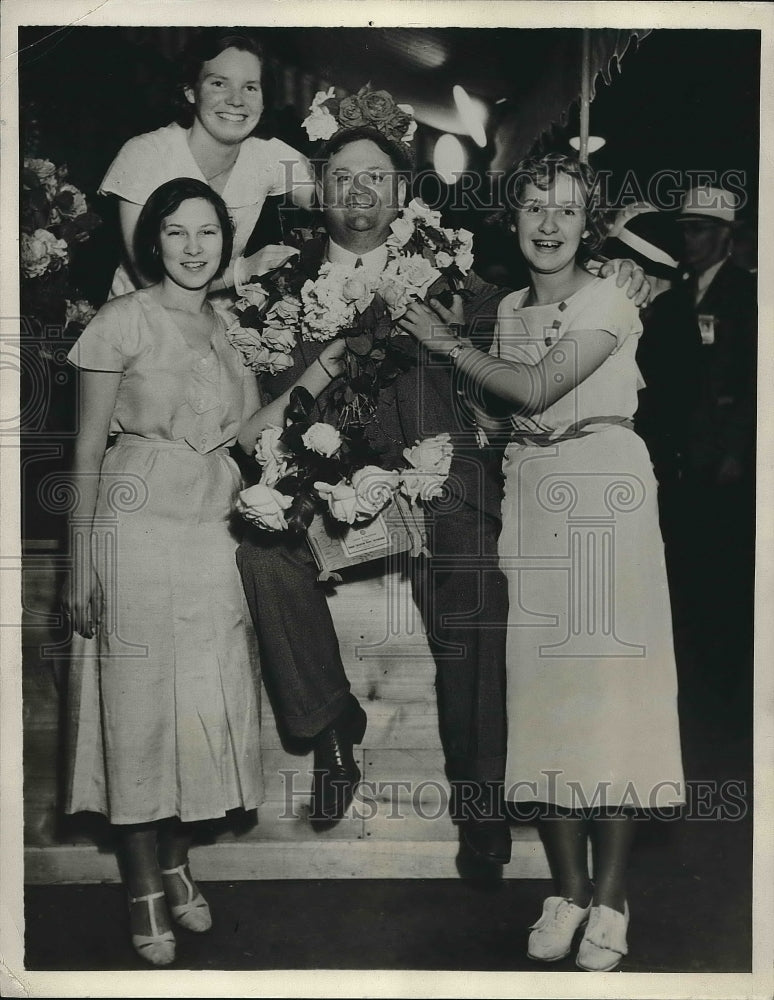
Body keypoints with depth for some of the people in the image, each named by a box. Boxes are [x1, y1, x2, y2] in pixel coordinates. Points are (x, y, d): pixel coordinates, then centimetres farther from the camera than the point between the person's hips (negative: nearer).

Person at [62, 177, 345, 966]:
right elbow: (88, 448, -3)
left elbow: (244, 433, 11)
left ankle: (176, 864, 25)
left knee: (207, 702, 7)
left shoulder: (227, 328, 14)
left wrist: (307, 385, 1)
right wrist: (81, 560, -8)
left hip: (212, 531, 5)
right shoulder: (125, 319, -2)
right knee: (139, 700, 1)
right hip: (137, 524, -5)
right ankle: (145, 893, 14)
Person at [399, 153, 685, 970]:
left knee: (606, 682, -5)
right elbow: (494, 412, 12)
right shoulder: (509, 309, 16)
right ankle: (567, 889, 17)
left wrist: (451, 346, -5)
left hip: (602, 491, -5)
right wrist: (454, 341, 2)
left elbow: (539, 388, -15)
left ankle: (610, 897, 9)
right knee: (542, 688, 4)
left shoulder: (607, 303, -4)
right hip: (529, 496, 6)